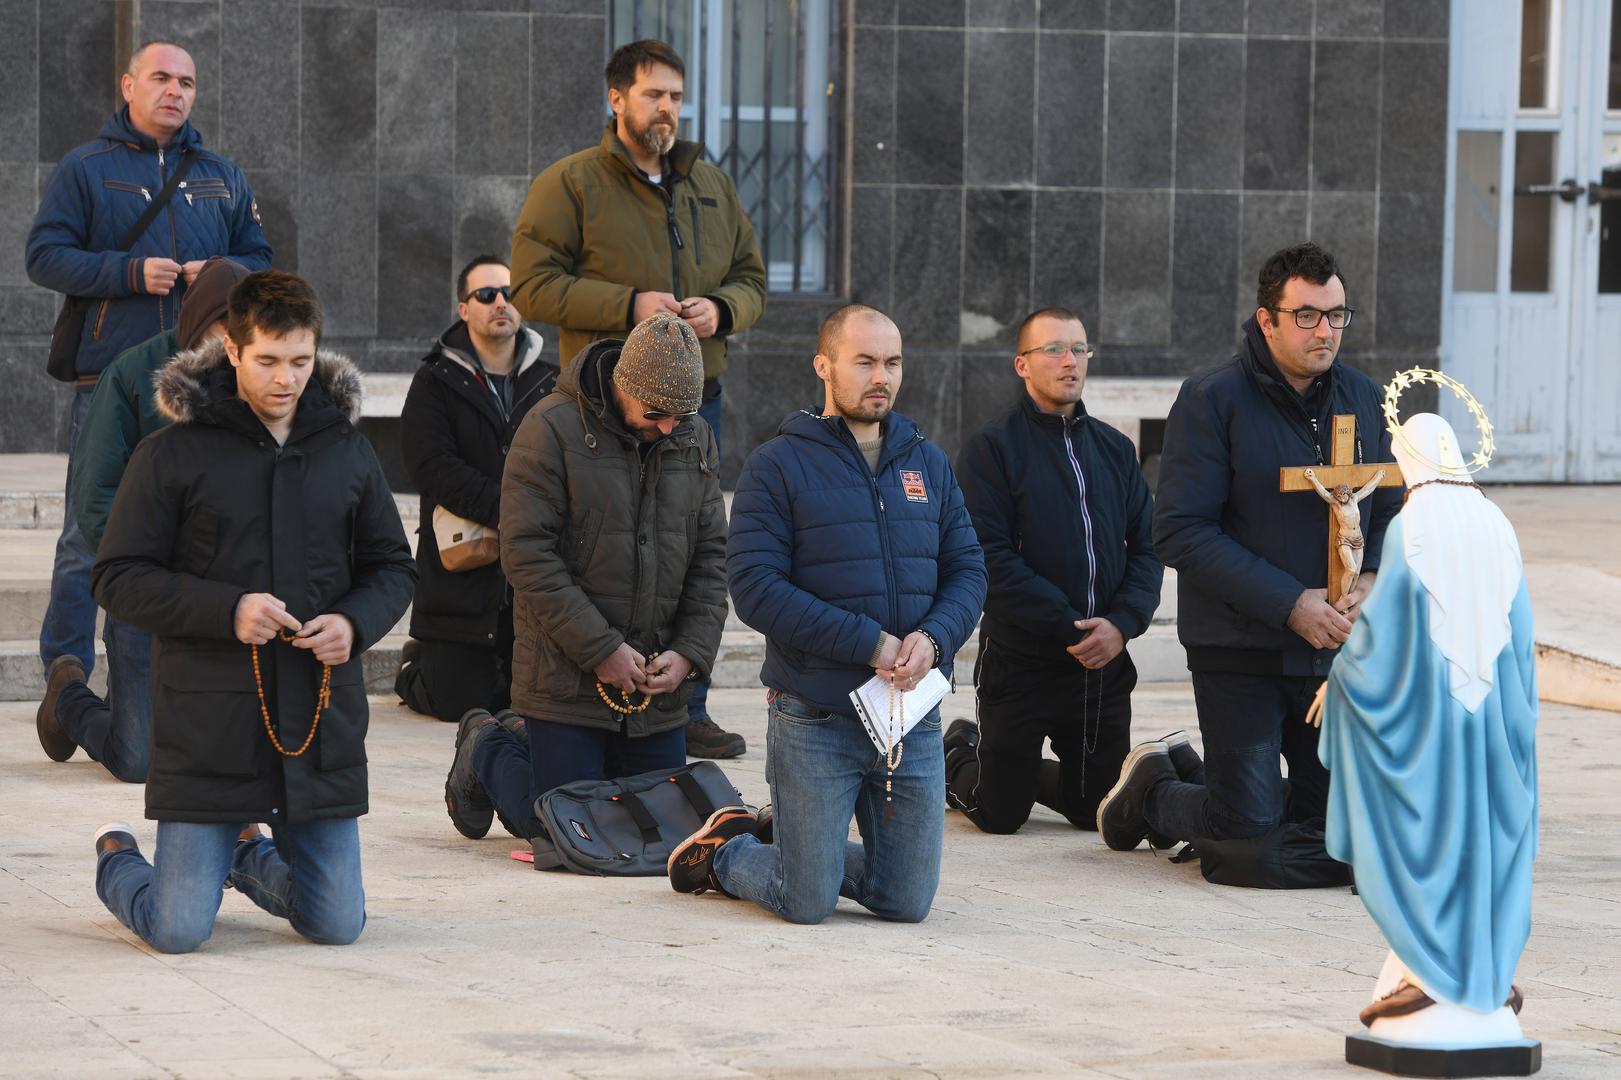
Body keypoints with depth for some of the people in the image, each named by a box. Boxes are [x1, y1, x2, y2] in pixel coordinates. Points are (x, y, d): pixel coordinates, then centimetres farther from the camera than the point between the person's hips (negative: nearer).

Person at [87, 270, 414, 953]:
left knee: (337, 923, 5)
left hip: (322, 718, 4)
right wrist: (226, 610, -18)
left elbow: (393, 567, 16)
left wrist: (355, 622, -7)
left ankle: (244, 855, 36)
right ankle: (116, 860, 29)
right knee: (179, 930, -6)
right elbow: (119, 578, -4)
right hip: (207, 723, -4)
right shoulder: (173, 454, -4)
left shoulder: (347, 451, 8)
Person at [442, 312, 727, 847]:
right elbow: (527, 554, -16)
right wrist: (601, 649, -18)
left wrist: (690, 651, -6)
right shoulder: (553, 429, -12)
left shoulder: (694, 438, 6)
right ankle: (487, 752, 28)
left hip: (658, 685, 6)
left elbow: (711, 555, 9)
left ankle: (526, 742, 32)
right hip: (567, 680, -6)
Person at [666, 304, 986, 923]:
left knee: (907, 904, 6)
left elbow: (968, 569, 10)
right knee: (808, 905, -3)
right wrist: (869, 644, -18)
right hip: (815, 720, -5)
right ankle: (725, 851, 27)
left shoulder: (928, 464, 12)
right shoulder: (778, 466, -5)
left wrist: (934, 638, -12)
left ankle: (793, 844, 32)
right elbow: (755, 588, -13)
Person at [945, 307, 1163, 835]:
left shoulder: (1114, 448, 12)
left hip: (1106, 663, 5)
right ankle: (958, 757, 35)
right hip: (1020, 663, -5)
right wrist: (1070, 628, -20)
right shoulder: (991, 448, -6)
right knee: (1000, 814, 3)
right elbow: (991, 558, -14)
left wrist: (1122, 623, -12)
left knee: (1095, 809, 10)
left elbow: (1146, 547, 7)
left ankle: (1017, 768, 38)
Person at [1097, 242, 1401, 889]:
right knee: (1252, 852, -7)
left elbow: (1390, 512, 17)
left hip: (1337, 649, 6)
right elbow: (1180, 533, -16)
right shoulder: (1211, 401, -10)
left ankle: (1192, 777, 31)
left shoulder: (1363, 399, 8)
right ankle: (1154, 791, 25)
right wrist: (1290, 604, -20)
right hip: (1241, 646, -6)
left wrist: (1373, 580, -6)